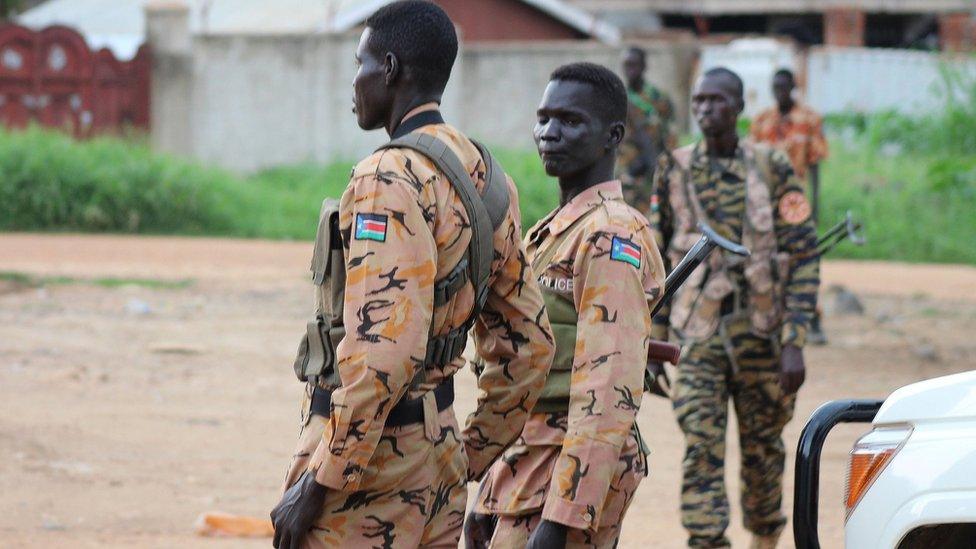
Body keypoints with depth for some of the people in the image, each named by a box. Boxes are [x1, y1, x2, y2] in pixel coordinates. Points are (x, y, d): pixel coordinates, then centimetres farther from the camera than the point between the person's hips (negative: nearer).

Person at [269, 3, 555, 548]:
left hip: (371, 459, -9)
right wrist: (470, 458, 22)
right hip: (437, 461, 9)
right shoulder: (485, 178, 12)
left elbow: (385, 352, -26)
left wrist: (317, 486, -21)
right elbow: (530, 343, 16)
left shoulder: (391, 180, -17)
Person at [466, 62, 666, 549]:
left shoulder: (610, 235, -14)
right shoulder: (552, 232, 18)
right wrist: (491, 495, 22)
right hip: (528, 463, 10)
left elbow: (609, 395, -23)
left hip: (573, 470, -10)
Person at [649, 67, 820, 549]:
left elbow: (804, 259, -3)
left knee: (763, 450, 10)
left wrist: (794, 343, -10)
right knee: (701, 450, -11)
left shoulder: (773, 169, -1)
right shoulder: (675, 171, 5)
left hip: (762, 331, -1)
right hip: (699, 334, 1)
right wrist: (653, 343, 8)